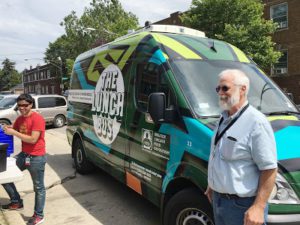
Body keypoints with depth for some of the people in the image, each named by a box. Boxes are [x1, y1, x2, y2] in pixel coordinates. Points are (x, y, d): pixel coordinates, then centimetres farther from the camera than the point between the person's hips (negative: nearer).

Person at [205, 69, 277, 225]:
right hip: (218, 199, 8)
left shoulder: (256, 122, -20)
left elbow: (269, 168, -22)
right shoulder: (224, 118, 7)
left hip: (242, 205, -8)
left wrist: (259, 207, -24)